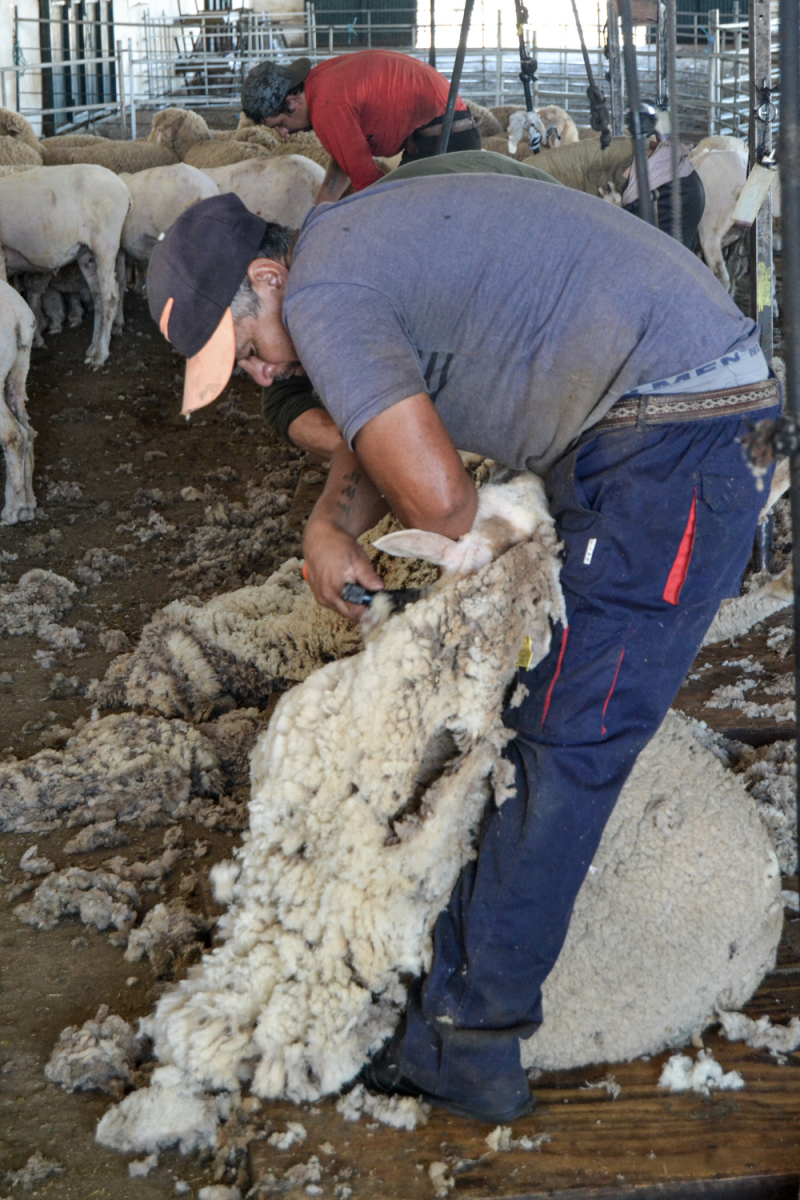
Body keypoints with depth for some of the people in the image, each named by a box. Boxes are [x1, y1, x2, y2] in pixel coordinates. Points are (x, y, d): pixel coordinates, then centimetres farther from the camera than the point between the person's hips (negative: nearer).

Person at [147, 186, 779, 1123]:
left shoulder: (322, 294, -14)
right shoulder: (356, 241, 18)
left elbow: (437, 495, -20)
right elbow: (380, 439, 23)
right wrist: (329, 524, 4)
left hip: (674, 434, -11)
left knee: (563, 739, -9)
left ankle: (463, 1045, -3)